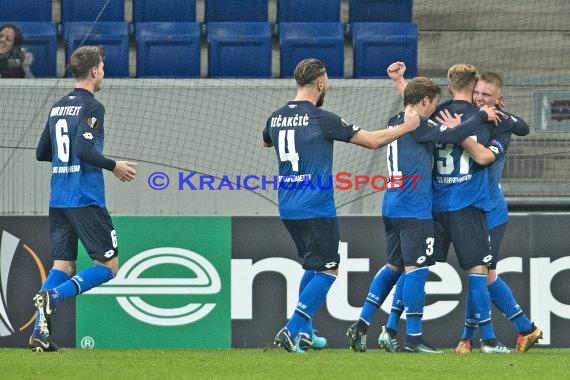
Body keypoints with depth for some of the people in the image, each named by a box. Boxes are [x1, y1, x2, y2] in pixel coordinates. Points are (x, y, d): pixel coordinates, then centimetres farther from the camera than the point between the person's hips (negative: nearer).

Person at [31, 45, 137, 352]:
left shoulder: (58, 107, 14)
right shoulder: (91, 107, -9)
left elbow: (41, 152, 18)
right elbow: (83, 149, -20)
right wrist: (113, 166, -8)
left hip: (58, 199, 8)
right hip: (86, 198, -8)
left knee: (62, 266, 7)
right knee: (108, 266, -1)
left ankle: (40, 332, -6)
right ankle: (53, 295, -20)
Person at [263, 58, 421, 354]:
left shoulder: (276, 118, 5)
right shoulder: (321, 119, -14)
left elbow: (266, 142, 31)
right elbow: (372, 141, -10)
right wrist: (407, 127, 2)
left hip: (288, 207, 7)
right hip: (315, 208, -7)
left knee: (312, 267, 22)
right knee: (327, 270, -1)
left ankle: (304, 333, 22)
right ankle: (292, 330, -11)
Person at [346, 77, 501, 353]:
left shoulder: (395, 123, 16)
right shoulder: (416, 124, -11)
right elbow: (451, 136, -17)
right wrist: (482, 117, -6)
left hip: (392, 206, 9)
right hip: (414, 209, -9)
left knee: (394, 266, 16)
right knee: (416, 268, -6)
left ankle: (361, 325, 12)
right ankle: (413, 337, -6)